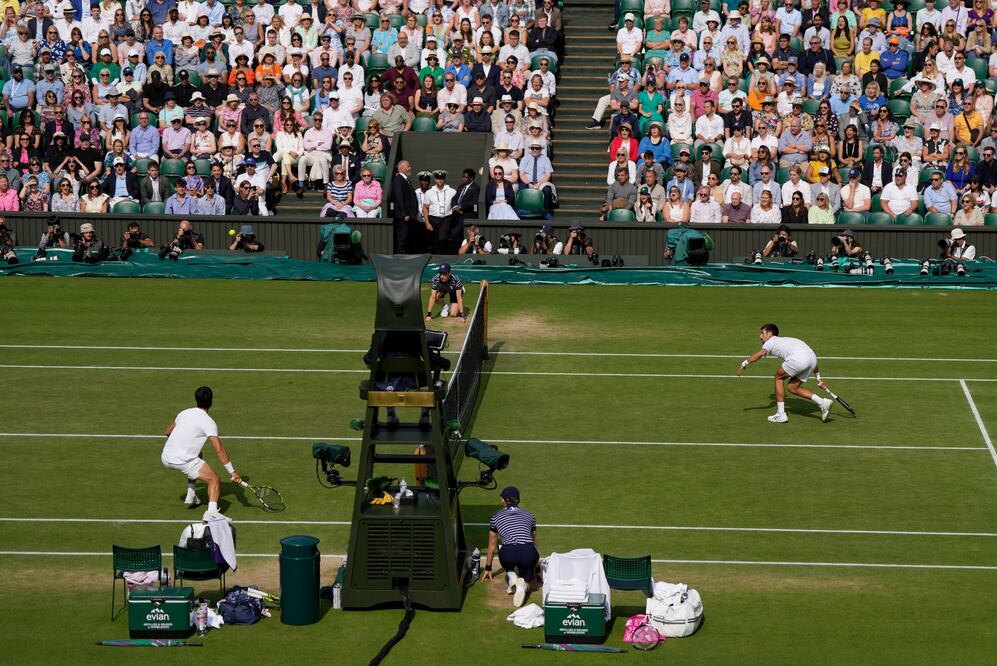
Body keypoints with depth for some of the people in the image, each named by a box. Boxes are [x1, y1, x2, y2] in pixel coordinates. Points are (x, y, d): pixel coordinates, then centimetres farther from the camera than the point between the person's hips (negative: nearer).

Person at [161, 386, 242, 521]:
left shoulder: (185, 413, 11)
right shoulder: (208, 422, -10)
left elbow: (168, 431, 26)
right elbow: (219, 449, -18)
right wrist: (232, 472, -16)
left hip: (166, 458, 7)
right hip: (182, 461, -7)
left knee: (196, 460, 35)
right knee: (214, 480, -8)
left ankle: (191, 496, 31)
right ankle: (211, 511, -31)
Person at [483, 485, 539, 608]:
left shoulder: (496, 518, 21)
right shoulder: (529, 516, 25)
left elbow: (492, 546, 31)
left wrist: (488, 568, 45)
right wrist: (535, 569, 47)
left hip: (508, 554, 0)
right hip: (528, 552, 0)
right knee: (526, 580, 22)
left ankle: (511, 576, 7)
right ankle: (523, 586, -13)